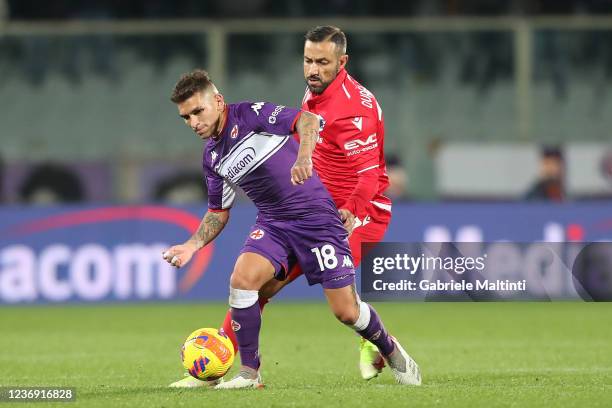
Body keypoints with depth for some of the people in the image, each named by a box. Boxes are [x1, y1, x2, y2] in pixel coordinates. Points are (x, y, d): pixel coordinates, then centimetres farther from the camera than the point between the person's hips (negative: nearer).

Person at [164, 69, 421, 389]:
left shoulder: (250, 115, -12)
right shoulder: (212, 157, 8)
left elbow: (307, 120, -26)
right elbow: (219, 211, 19)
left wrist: (303, 157, -44)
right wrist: (192, 245, 3)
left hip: (315, 216, -5)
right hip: (272, 224, 5)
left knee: (346, 311, -5)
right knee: (241, 279, -23)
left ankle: (391, 352, 25)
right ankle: (249, 372, -11)